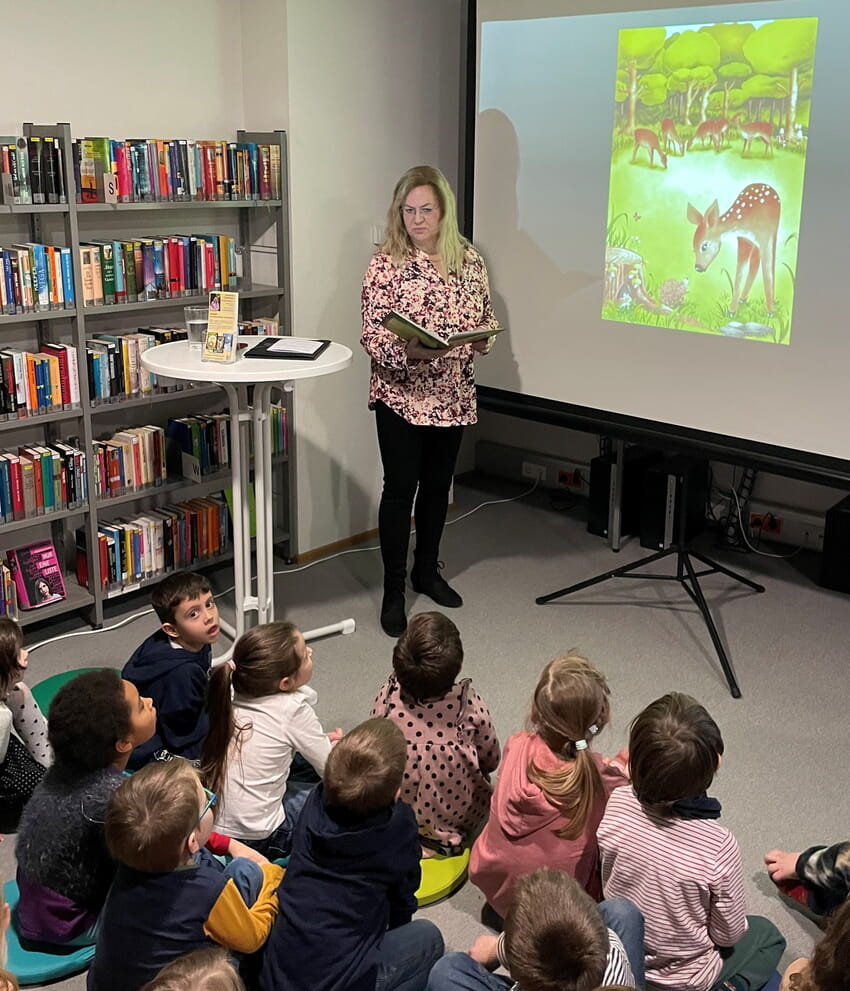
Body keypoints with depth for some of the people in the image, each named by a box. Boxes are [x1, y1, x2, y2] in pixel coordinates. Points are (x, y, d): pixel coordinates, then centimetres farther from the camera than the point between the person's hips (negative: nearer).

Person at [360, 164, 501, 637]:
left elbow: (487, 317, 13)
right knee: (401, 488, 0)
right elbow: (372, 335, -12)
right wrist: (408, 351, -29)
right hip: (402, 395, -4)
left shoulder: (469, 259, 3)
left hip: (454, 396, 5)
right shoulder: (386, 263, -9)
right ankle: (394, 592, 12)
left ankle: (428, 570, 35)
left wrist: (483, 337, -9)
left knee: (438, 484, 16)